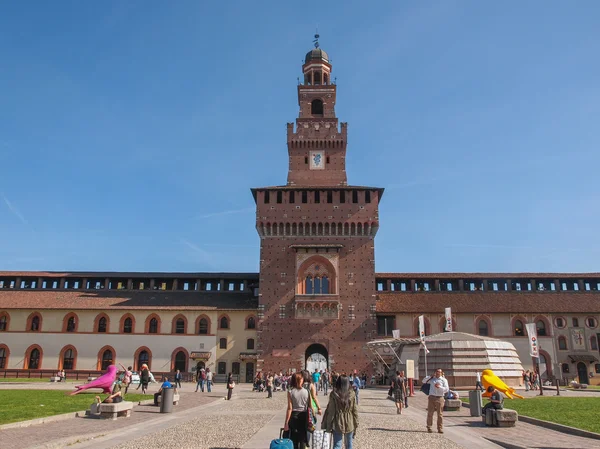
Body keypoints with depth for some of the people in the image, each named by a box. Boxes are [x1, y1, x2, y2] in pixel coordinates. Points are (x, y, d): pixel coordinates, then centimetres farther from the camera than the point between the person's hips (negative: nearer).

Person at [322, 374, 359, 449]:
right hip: (349, 423, 2)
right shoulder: (352, 395, -8)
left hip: (338, 424, -2)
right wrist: (356, 424, 9)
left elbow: (331, 411, -9)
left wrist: (328, 426, -2)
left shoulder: (334, 395, -13)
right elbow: (355, 411, -2)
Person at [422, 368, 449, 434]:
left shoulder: (443, 380, 7)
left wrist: (439, 387, -18)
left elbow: (446, 389, -2)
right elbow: (424, 381, 11)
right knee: (430, 413, 3)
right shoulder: (432, 379, 13)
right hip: (431, 397, 1)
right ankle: (429, 427, 13)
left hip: (439, 398, -1)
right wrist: (430, 376, 1)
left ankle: (440, 428, 9)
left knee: (440, 414, 1)